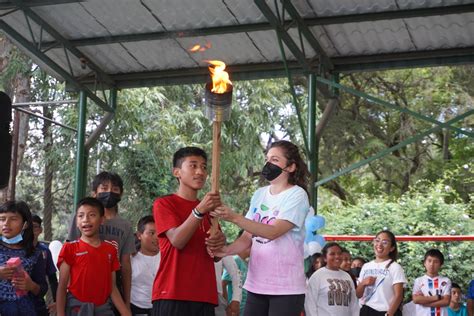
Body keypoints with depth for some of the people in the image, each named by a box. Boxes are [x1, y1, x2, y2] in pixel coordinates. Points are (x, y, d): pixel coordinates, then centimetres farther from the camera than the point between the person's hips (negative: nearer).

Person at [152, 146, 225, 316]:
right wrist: (199, 211, -26)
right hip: (171, 294, -5)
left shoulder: (209, 208, 18)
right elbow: (177, 241, -14)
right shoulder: (164, 204, 1)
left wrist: (219, 243, -6)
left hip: (204, 295, 5)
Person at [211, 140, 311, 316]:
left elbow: (273, 232, -20)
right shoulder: (259, 194, 12)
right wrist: (226, 250, -11)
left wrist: (234, 218, -28)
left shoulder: (297, 195, -8)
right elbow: (248, 237, 9)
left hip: (285, 286, -6)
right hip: (256, 284, 6)